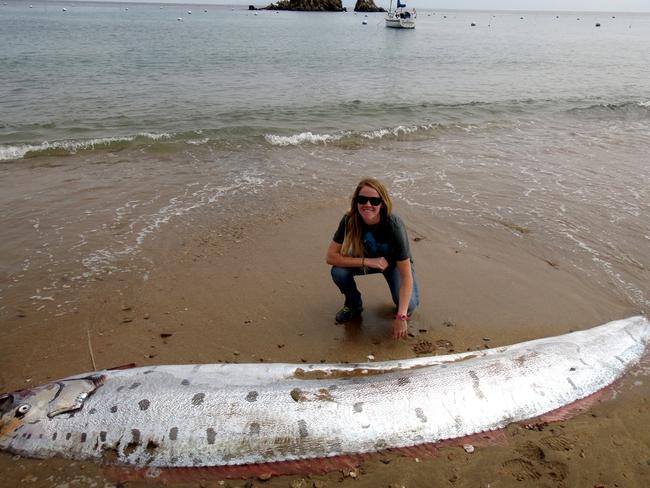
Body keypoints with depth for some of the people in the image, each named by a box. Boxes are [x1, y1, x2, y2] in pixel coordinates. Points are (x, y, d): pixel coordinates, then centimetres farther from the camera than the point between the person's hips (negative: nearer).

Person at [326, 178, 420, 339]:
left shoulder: (393, 225, -35)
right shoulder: (350, 220, -27)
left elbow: (406, 276, -34)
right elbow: (331, 256, -25)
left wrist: (401, 316, -40)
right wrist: (367, 261, -35)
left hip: (394, 262, -3)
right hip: (367, 258, 3)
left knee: (409, 304, -28)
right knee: (338, 271, -27)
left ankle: (402, 310, 11)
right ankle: (354, 305, 3)